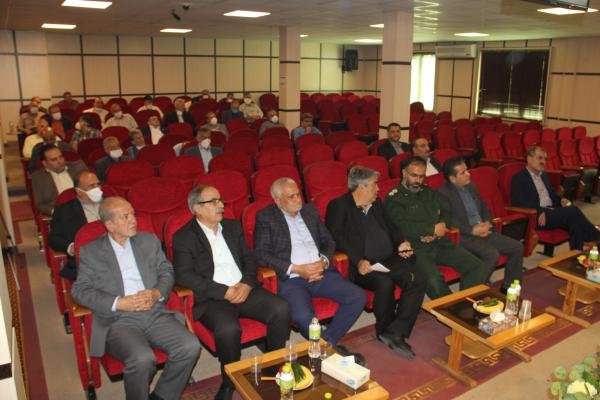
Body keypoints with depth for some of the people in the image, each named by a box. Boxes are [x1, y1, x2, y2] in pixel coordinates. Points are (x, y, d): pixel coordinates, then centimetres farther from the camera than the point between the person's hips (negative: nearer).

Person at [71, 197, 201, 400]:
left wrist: (157, 293, -7)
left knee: (190, 346, -22)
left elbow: (167, 271, 15)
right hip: (118, 321, -3)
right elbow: (80, 290, 1)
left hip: (156, 314, 3)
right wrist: (118, 303, -13)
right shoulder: (90, 251, 7)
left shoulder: (149, 240, 16)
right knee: (142, 358, -33)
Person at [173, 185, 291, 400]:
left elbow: (249, 259, 15)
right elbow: (184, 275, -9)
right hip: (212, 298, -4)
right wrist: (225, 292, -16)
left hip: (244, 290, 5)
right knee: (228, 329, -33)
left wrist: (247, 284, -7)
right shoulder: (183, 237, 0)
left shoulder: (233, 226, 16)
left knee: (281, 308, -18)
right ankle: (230, 380, -4)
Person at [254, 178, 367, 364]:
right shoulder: (265, 217, 2)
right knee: (303, 316, -32)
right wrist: (296, 269, -14)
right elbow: (261, 253, -7)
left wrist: (324, 261, -5)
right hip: (290, 279, -5)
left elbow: (328, 241, 18)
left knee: (358, 297, -15)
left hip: (321, 272, 5)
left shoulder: (310, 210, 17)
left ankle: (327, 341, 0)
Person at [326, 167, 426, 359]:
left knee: (418, 279, -17)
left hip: (389, 260, 7)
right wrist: (358, 261, -25)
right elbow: (336, 238, -12)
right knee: (385, 283, -33)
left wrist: (400, 242, 8)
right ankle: (384, 330, -6)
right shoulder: (339, 206, -1)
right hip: (363, 266, -7)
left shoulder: (376, 203, 21)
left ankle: (395, 332, -15)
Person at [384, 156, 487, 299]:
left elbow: (444, 214, 16)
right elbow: (405, 227, -14)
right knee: (434, 279, -33)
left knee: (477, 266, -8)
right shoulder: (393, 198, -2)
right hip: (417, 248, -7)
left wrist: (441, 226, -7)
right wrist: (433, 229, -8)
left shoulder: (428, 192, 20)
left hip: (440, 243, 7)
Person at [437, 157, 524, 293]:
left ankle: (508, 288, 11)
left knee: (517, 247, -2)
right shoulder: (443, 194, -9)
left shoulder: (471, 187, 15)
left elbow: (485, 209, 22)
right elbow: (449, 220, -19)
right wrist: (472, 230, -20)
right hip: (463, 236, -8)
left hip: (483, 232, 8)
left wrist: (487, 224, 1)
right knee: (492, 254, -30)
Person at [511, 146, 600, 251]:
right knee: (573, 211, -24)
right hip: (537, 217, -8)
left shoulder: (544, 175, 23)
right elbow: (519, 202, -16)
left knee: (575, 220, -23)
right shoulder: (519, 178, -4)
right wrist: (540, 211, -24)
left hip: (551, 211, 8)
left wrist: (561, 200, 6)